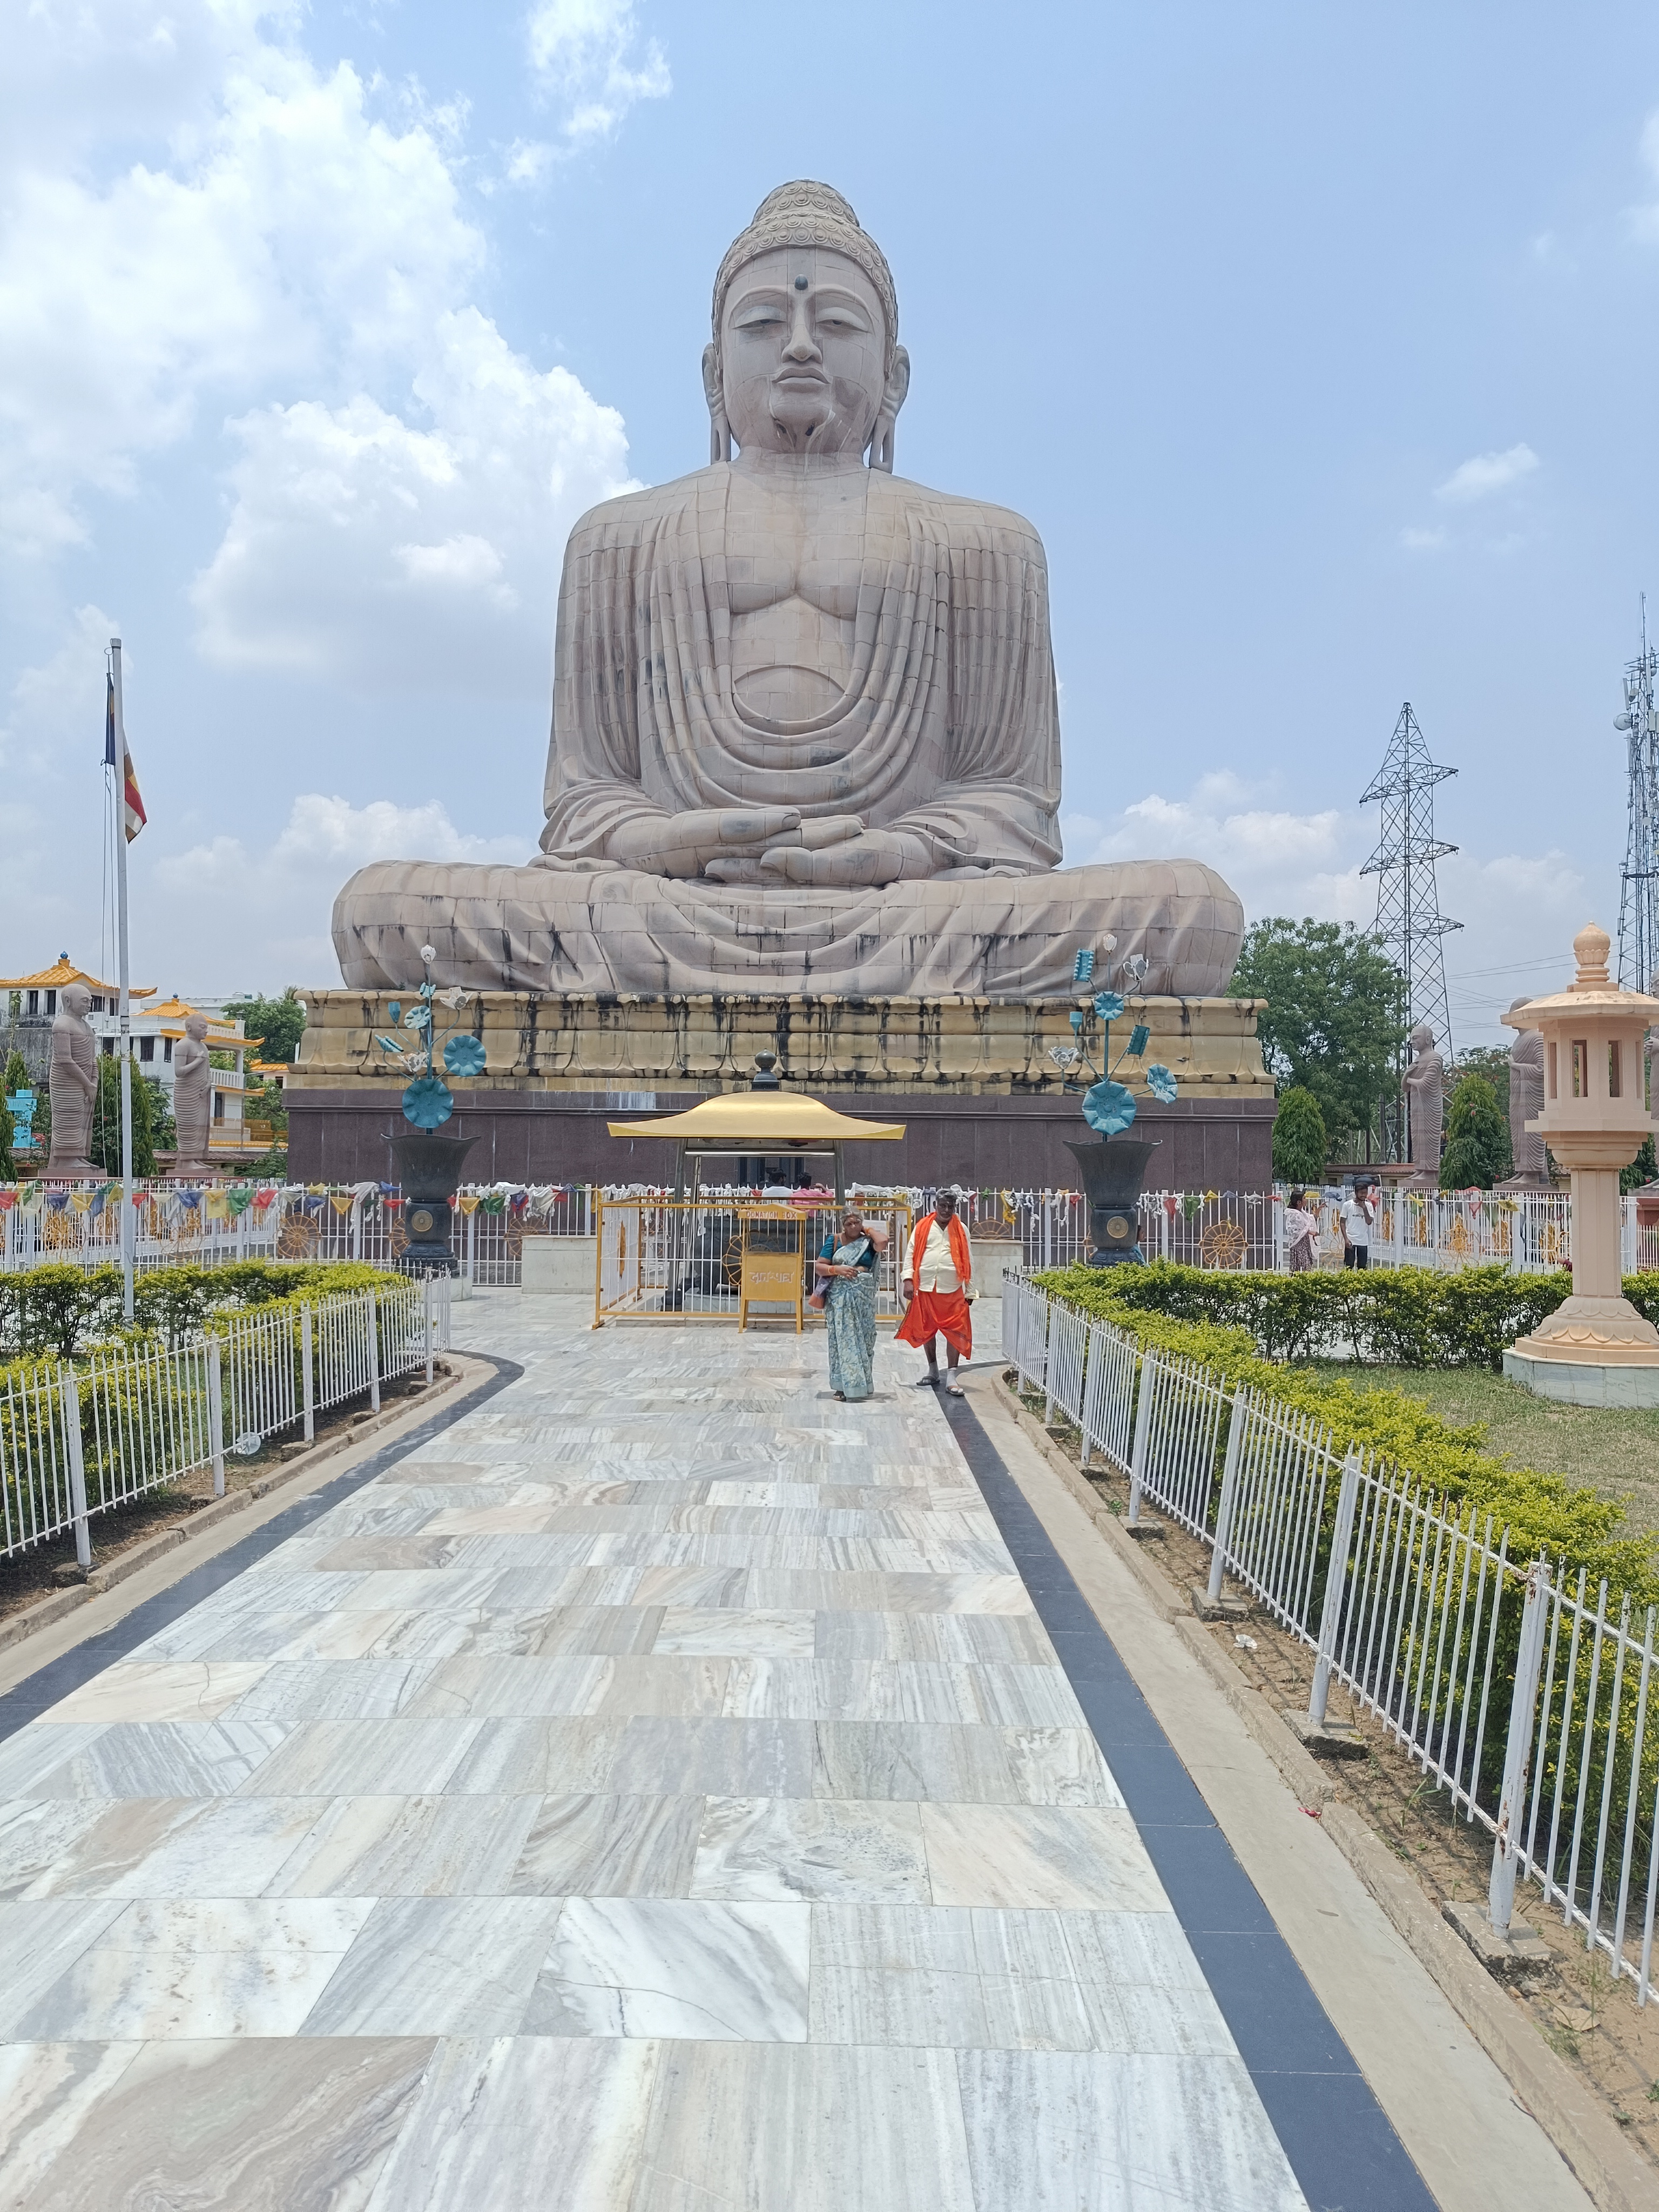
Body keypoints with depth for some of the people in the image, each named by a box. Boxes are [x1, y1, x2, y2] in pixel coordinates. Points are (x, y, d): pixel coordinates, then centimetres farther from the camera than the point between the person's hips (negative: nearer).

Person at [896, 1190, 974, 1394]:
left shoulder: (961, 1230, 6)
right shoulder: (923, 1227, 5)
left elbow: (968, 1261, 8)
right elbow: (911, 1254, 4)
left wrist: (970, 1291, 6)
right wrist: (908, 1280, -8)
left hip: (953, 1291, -1)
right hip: (925, 1289, 1)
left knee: (954, 1333, -5)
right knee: (926, 1330, 12)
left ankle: (951, 1377, -1)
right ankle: (933, 1370, 29)